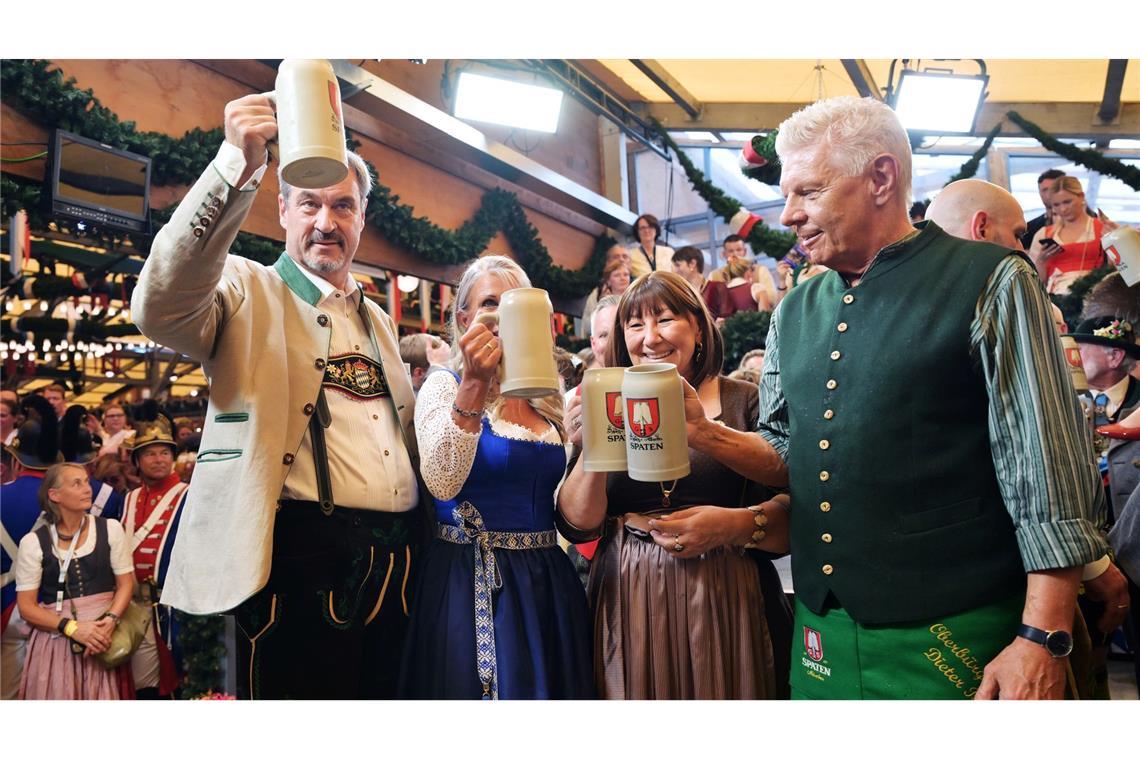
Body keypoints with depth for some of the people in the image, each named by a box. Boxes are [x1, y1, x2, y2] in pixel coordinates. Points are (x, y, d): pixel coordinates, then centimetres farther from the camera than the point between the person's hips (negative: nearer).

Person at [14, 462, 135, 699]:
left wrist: (110, 620, -14)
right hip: (55, 640, -1)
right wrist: (72, 628, -15)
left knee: (103, 698, 4)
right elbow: (27, 606, -2)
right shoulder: (33, 542, -2)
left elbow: (126, 583, 3)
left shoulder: (110, 529, 1)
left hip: (102, 634, 1)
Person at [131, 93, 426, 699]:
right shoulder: (249, 291, 2)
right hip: (303, 561, -6)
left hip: (395, 566, 6)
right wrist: (237, 167, -30)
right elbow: (161, 308, -22)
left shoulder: (376, 320, 21)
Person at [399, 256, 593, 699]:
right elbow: (443, 483, -24)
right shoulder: (444, 385, -5)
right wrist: (474, 383, -30)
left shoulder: (546, 398, 9)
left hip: (548, 581, 5)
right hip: (473, 583, -5)